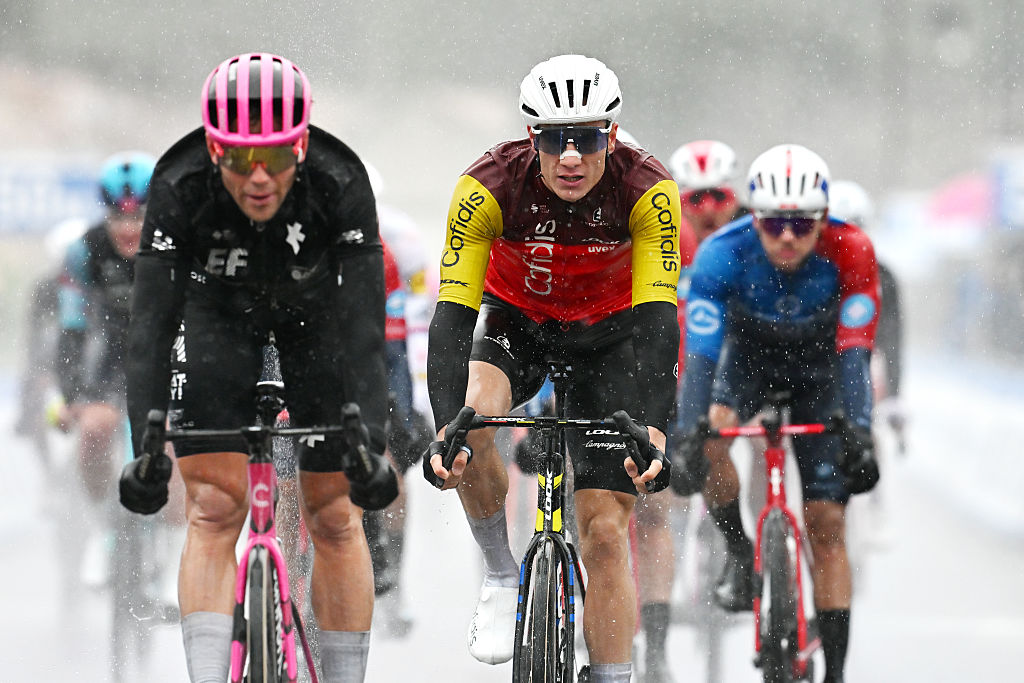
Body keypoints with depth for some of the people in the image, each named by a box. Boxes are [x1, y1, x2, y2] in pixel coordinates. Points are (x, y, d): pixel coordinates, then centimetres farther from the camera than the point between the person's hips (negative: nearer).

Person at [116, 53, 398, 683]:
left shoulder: (339, 184, -36)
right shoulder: (181, 188, -34)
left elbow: (365, 326, -39)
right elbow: (152, 320, -37)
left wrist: (371, 446, -49)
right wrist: (147, 447, -48)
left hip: (317, 311, 0)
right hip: (219, 309, 0)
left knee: (335, 517, -1)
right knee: (214, 511, -13)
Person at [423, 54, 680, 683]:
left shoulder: (647, 191, -29)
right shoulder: (490, 187, -29)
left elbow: (657, 319, -32)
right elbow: (452, 313, -33)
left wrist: (653, 429, -47)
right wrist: (446, 429, -47)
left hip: (609, 333, 0)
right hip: (514, 319, 0)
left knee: (605, 531, -9)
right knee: (474, 415, -33)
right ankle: (502, 576, -10)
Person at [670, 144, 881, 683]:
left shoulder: (849, 252, -32)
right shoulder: (722, 254, -32)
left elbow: (854, 351, -33)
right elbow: (699, 353, -35)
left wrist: (859, 434, -46)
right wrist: (687, 439, -48)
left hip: (818, 366, 0)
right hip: (748, 353, 0)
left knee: (826, 524, -7)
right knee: (707, 439, -33)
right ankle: (739, 551, -7)